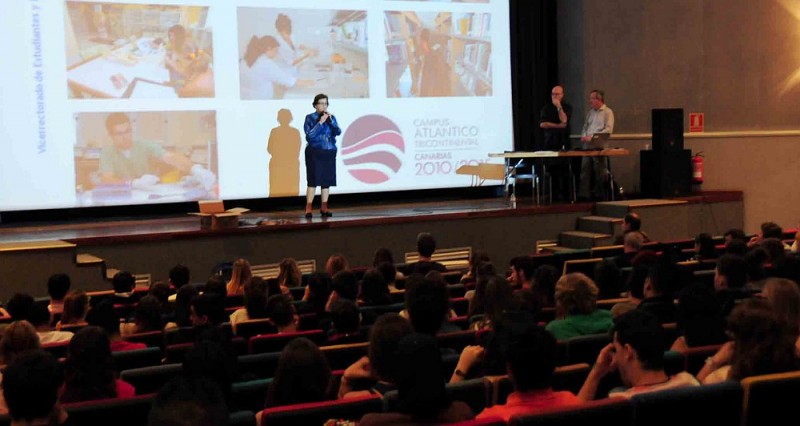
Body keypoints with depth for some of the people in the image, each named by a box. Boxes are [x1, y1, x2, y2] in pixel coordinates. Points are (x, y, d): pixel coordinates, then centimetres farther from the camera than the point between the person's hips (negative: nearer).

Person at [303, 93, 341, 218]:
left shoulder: (331, 117, 9)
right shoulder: (310, 118, 0)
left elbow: (338, 132, -1)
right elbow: (309, 135, -11)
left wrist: (331, 120, -13)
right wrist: (320, 122, -15)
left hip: (329, 153, 4)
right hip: (314, 152, -4)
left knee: (327, 180, 4)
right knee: (313, 180, -8)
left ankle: (324, 207, 10)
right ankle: (308, 208, -6)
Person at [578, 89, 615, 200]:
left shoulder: (607, 112, -1)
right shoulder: (590, 112, 19)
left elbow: (608, 130, -10)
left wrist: (592, 137, -15)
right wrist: (583, 136, 0)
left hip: (598, 144, -6)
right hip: (587, 145, 6)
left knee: (599, 170, -2)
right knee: (585, 169, 1)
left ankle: (600, 194, 4)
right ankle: (584, 194, 2)